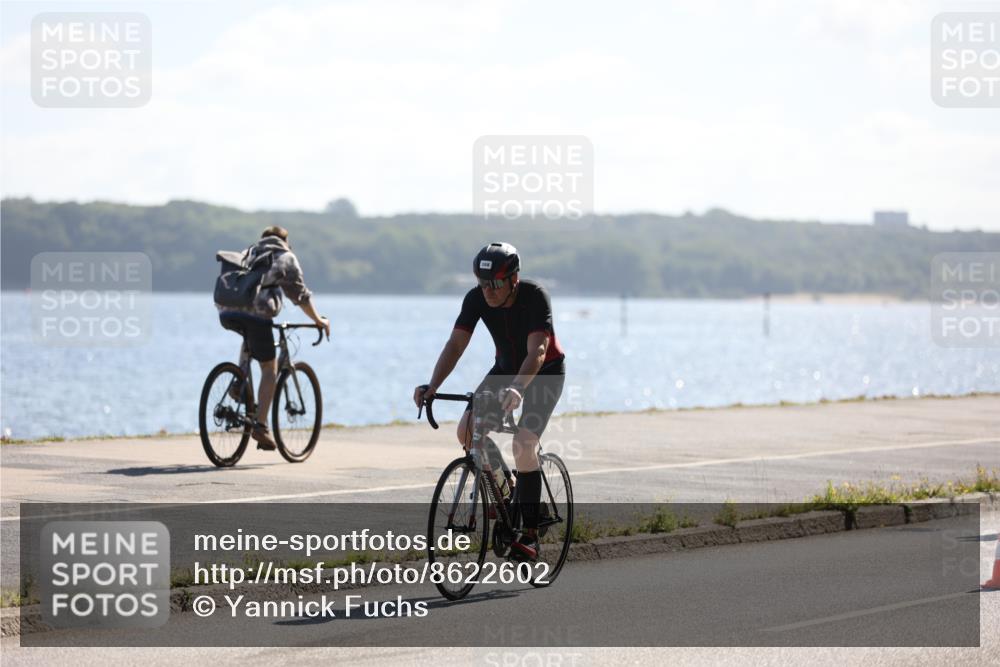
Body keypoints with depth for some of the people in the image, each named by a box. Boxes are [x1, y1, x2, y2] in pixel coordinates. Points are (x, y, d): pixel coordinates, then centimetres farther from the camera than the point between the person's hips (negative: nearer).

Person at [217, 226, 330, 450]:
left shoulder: (249, 253, 30)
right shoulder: (285, 257, 16)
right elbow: (300, 294, 13)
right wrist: (318, 320, 24)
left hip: (228, 313, 5)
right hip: (256, 313, -5)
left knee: (250, 339, 38)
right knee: (269, 369, 7)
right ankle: (260, 425, -1)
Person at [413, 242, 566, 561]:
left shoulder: (535, 297, -31)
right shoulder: (476, 299, -18)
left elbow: (537, 352, -40)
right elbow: (455, 344, -22)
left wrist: (517, 389, -57)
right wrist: (432, 386, -37)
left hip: (546, 371, -5)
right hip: (506, 367, 5)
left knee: (524, 444, -23)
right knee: (467, 430, -14)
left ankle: (530, 534, -14)